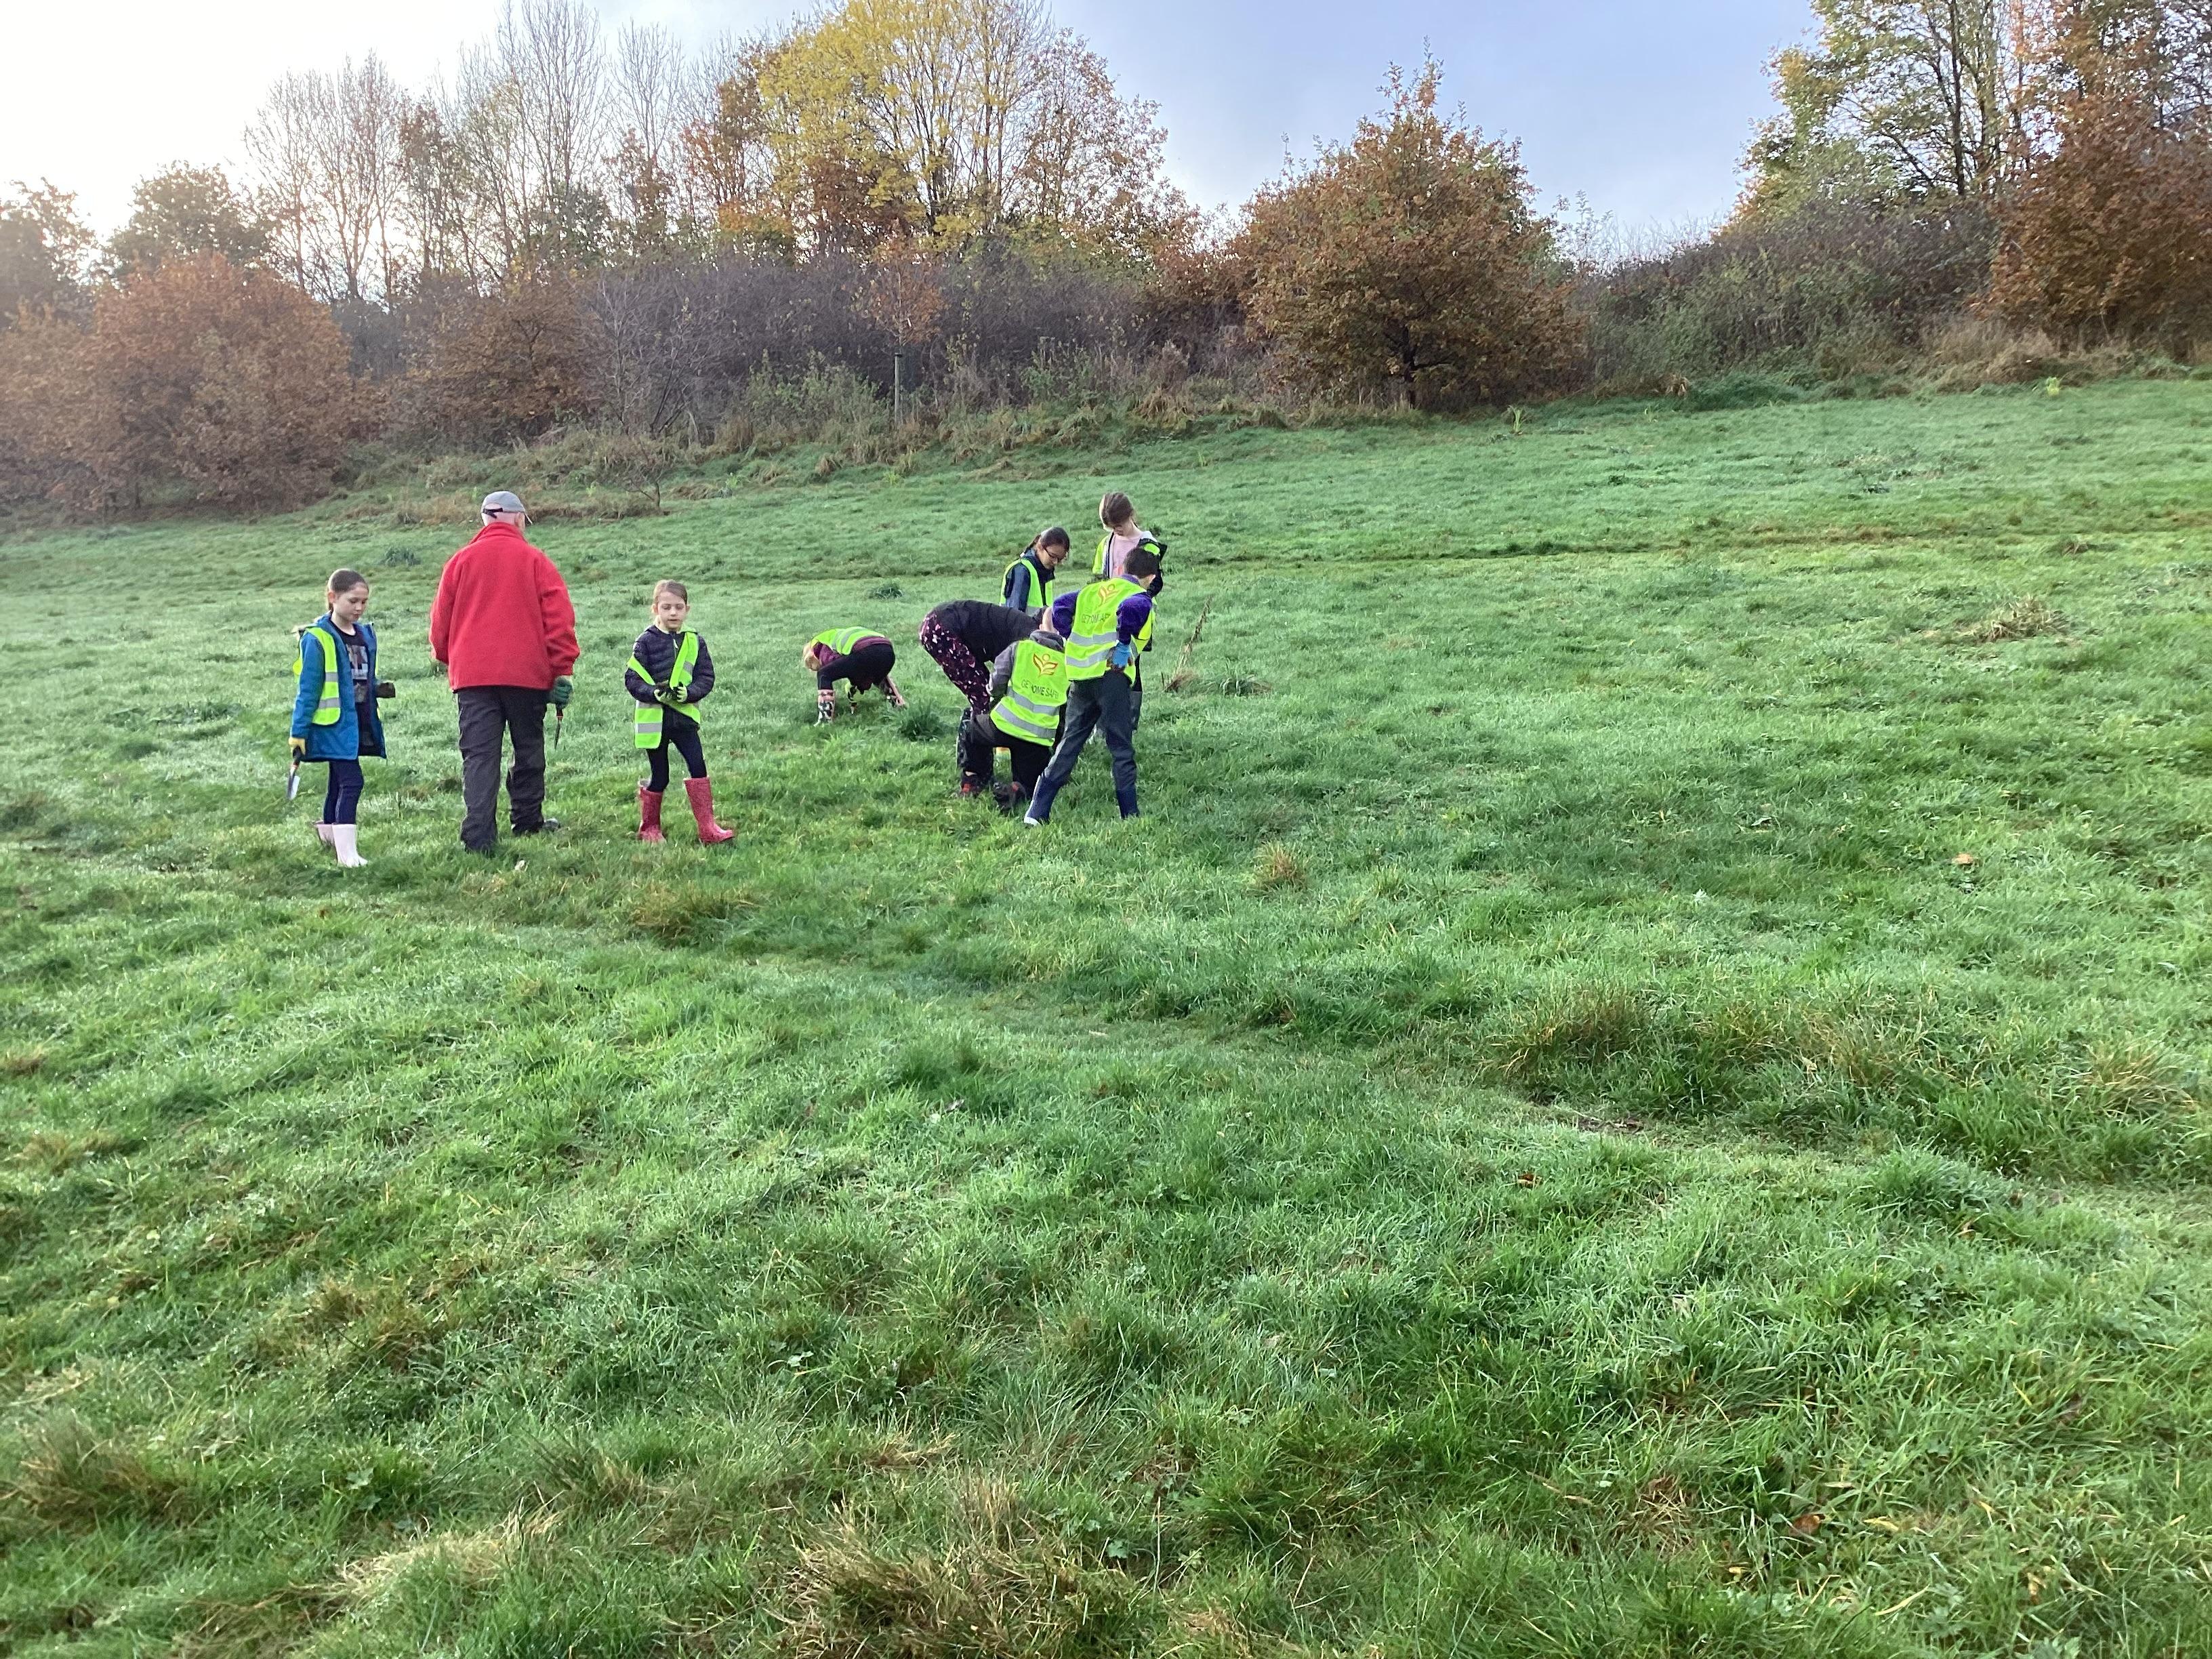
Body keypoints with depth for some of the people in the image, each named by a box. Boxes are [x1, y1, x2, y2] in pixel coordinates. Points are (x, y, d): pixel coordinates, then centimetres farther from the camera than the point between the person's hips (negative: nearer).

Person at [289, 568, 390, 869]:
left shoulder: (365, 634, 10)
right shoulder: (317, 638, -10)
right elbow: (308, 689, -9)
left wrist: (378, 687, -2)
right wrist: (298, 735, -9)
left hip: (360, 721, 7)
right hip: (335, 722, -7)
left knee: (339, 782, 18)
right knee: (351, 781, -13)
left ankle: (329, 835, 33)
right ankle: (347, 853, -13)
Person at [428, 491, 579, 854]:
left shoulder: (461, 561, 7)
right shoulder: (534, 560, 1)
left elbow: (441, 619, 11)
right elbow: (559, 617, -4)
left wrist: (446, 661, 27)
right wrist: (563, 670, -1)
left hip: (472, 674, 1)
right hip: (527, 673, -1)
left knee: (479, 756, -2)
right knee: (529, 749, 15)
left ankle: (478, 836, -11)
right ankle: (527, 821, 24)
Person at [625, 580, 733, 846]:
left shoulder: (695, 642, 4)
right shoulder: (647, 641, -4)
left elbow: (706, 677, 4)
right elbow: (631, 678, -6)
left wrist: (689, 693, -16)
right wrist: (655, 693, -22)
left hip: (684, 716, 2)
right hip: (654, 718, -2)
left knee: (697, 765, -9)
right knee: (658, 776, 4)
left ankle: (707, 828, -6)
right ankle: (649, 827, 23)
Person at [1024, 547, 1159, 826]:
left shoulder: (1092, 589, 19)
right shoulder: (1140, 597, -1)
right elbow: (1130, 610, -24)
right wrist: (1125, 645, -11)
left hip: (1079, 675, 6)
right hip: (1110, 674, -6)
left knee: (1069, 743, 13)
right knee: (1122, 748, 3)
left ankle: (1037, 812, 9)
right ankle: (1130, 814, 5)